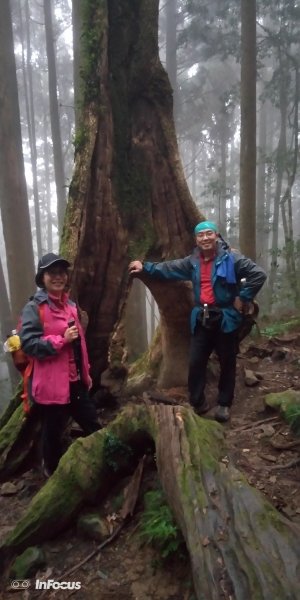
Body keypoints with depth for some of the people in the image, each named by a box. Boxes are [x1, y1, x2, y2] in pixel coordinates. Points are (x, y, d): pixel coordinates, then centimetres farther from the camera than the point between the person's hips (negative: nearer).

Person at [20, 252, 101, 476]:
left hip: (76, 381, 7)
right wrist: (61, 339, -24)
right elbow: (28, 344, -19)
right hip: (51, 384, -7)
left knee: (93, 426, 16)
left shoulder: (70, 305, 12)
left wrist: (86, 373, 19)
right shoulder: (34, 308, -11)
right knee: (53, 433, 11)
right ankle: (54, 473, 36)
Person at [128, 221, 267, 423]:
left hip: (226, 318, -4)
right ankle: (198, 403, 23)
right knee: (196, 363, 6)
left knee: (227, 363, 9)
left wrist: (242, 298, -13)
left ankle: (224, 404, 26)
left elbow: (259, 275, -14)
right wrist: (145, 267, 11)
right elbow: (168, 268, 14)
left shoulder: (231, 258, -11)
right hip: (202, 319, 5)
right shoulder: (192, 262, 7)